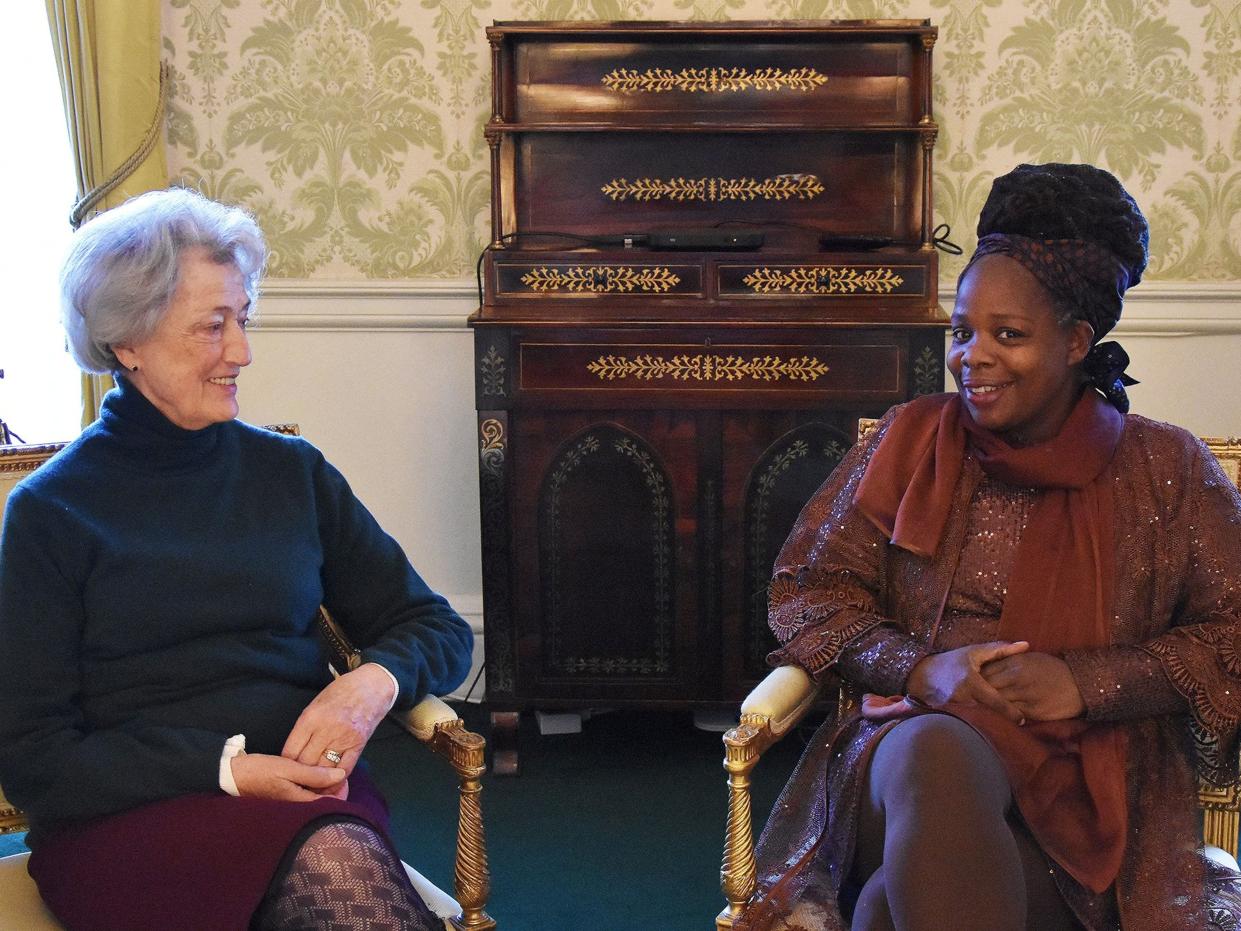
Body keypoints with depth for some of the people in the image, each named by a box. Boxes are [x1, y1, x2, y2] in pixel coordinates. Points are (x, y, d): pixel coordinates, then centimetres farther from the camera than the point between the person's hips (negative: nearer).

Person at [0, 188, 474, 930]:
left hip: (304, 794, 3)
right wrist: (225, 769, -13)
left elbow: (439, 630, 15)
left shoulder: (291, 472, 13)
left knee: (342, 861, -36)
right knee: (329, 862, -36)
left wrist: (373, 682, -9)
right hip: (129, 817, -3)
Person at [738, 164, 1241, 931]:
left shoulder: (1166, 471, 9)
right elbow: (808, 589, 10)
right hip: (907, 745, 3)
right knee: (935, 750, -38)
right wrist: (921, 670, -9)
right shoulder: (912, 442, 12)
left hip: (1085, 795, -2)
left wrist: (1086, 682, -11)